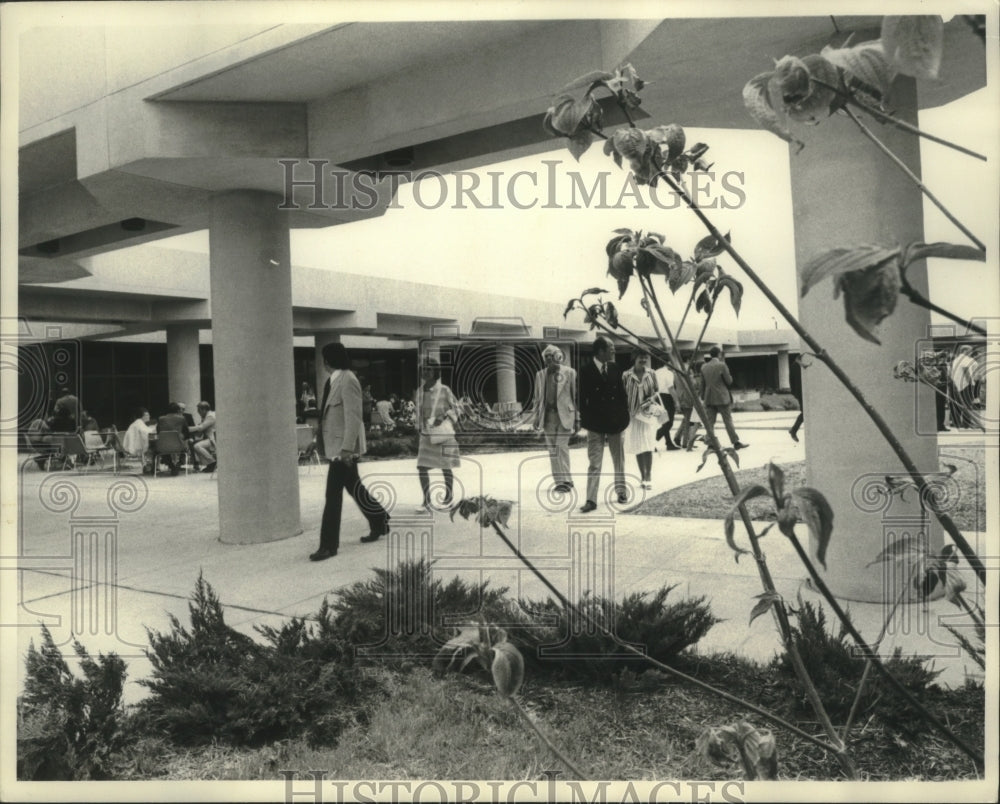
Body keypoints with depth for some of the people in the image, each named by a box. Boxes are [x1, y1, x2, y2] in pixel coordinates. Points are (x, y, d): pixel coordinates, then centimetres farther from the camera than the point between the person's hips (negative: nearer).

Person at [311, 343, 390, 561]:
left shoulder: (348, 381, -17)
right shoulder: (333, 380, 11)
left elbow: (353, 417, -21)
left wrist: (347, 448, -24)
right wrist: (322, 442, 17)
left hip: (343, 447, -9)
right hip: (334, 445, 9)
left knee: (333, 494, -6)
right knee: (354, 488, 18)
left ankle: (329, 545, 1)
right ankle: (380, 523, 34)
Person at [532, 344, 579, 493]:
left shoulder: (569, 372, 1)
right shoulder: (540, 375, 12)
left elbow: (576, 395, 0)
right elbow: (538, 398, 15)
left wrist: (577, 418, -4)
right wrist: (537, 417, 8)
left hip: (564, 414, -4)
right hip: (548, 415, 4)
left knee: (562, 447, -9)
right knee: (552, 450, 5)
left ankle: (566, 480, -1)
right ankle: (559, 481, 11)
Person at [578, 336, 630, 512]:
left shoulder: (615, 369, 4)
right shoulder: (586, 370, -7)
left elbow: (622, 394, 8)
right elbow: (582, 397, -6)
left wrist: (624, 417, 1)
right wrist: (585, 420, -9)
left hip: (615, 421, 4)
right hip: (596, 424, -4)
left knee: (619, 460, 14)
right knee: (594, 463, -3)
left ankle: (621, 492, 27)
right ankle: (591, 500, -2)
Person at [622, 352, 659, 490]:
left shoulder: (651, 374, 1)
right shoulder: (626, 376, -4)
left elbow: (657, 391, 11)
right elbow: (623, 396, 1)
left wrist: (653, 398, -11)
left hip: (648, 413, 0)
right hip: (633, 415, 0)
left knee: (648, 446, -7)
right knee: (637, 447, 7)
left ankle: (648, 477, -1)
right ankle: (642, 476, 19)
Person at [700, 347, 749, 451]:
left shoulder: (704, 367, 4)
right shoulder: (722, 365, -10)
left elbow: (703, 384, 9)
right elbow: (729, 381, -7)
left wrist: (703, 397, 16)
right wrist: (730, 376, 14)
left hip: (709, 398, 4)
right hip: (722, 398, -4)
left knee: (710, 422, 5)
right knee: (728, 421, 1)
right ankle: (736, 442, 3)